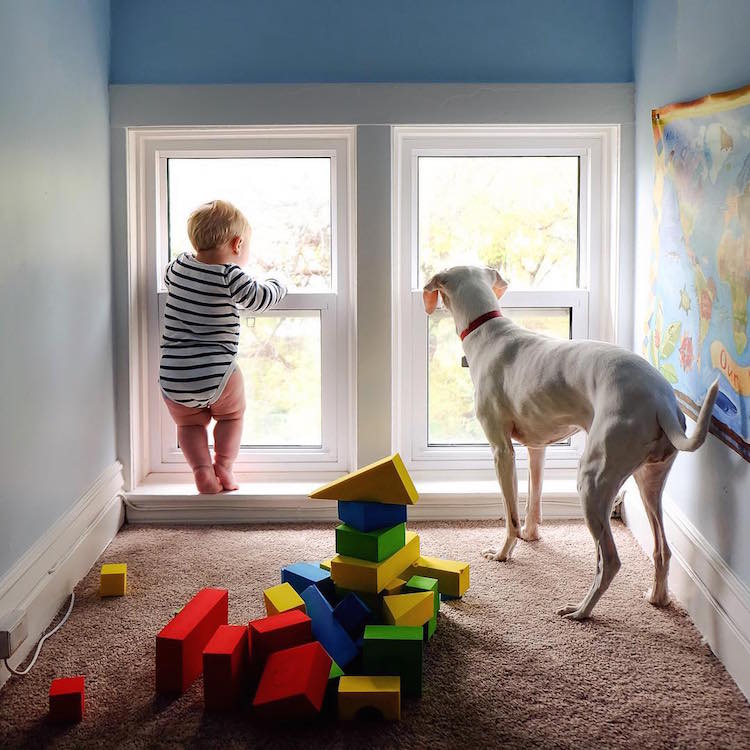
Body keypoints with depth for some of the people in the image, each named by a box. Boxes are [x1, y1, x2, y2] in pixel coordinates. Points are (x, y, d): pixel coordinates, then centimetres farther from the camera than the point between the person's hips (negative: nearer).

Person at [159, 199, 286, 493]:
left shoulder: (180, 265, 7)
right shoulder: (230, 276, -9)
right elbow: (259, 298, -1)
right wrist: (277, 284, 19)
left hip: (173, 378, 4)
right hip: (218, 375, -4)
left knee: (189, 424, 25)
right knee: (232, 416, 25)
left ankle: (201, 468, 7)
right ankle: (223, 466, 16)